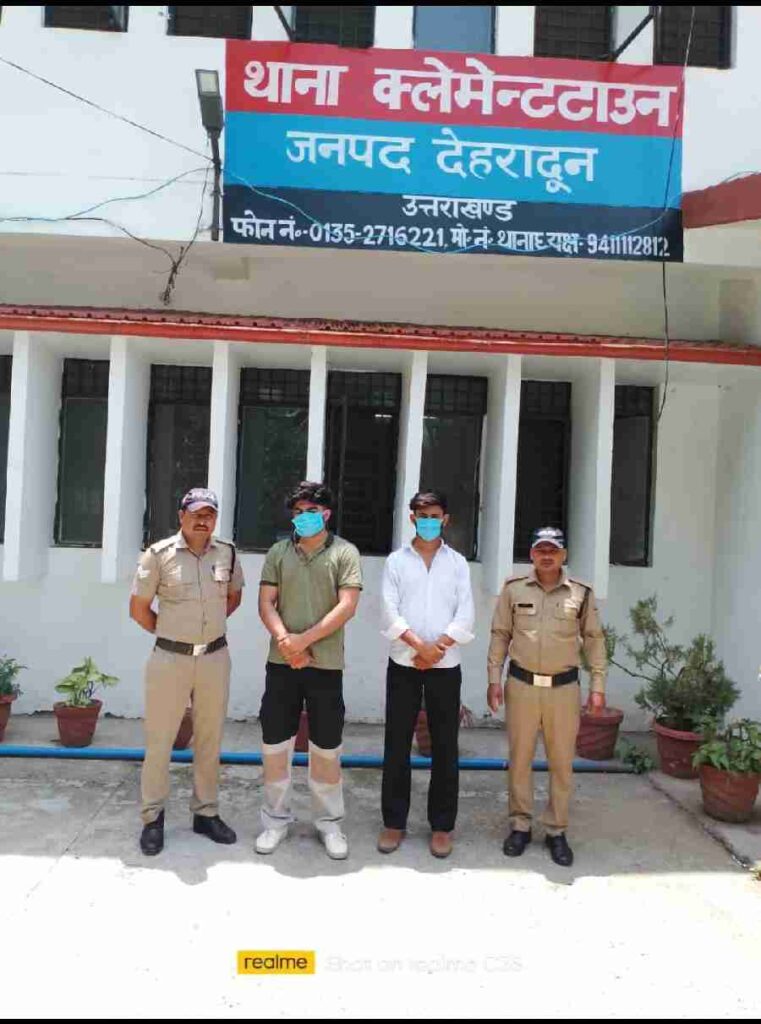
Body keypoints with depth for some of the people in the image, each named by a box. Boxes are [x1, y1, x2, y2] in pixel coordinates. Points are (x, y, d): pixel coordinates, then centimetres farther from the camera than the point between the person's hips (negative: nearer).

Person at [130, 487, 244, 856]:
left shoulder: (227, 553, 0)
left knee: (209, 740, 13)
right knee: (159, 740, 6)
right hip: (170, 659, -3)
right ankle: (153, 817, 22)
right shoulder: (159, 554, -10)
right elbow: (138, 608, -2)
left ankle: (206, 813, 28)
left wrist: (209, 625, 10)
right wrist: (171, 632, 6)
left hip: (215, 657, 3)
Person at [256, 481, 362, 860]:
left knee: (326, 748, 8)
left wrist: (304, 639, -15)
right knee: (275, 743, 9)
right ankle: (276, 819, 26)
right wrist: (284, 640, -15)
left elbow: (346, 606, -9)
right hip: (281, 663, 2)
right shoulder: (278, 552, 8)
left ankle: (329, 822, 24)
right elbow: (266, 603, 2)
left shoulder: (345, 553, -1)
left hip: (326, 665, -2)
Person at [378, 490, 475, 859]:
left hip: (445, 667, 0)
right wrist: (419, 645, -16)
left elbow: (465, 617, -2)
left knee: (444, 747, 5)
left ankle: (442, 825, 18)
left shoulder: (457, 563, 6)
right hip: (403, 665, 0)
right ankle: (394, 821, 18)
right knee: (397, 745, 5)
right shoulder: (396, 561, 5)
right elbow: (390, 613, -4)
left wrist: (436, 649, -13)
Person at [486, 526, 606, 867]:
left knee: (562, 762, 8)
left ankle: (556, 831, 23)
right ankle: (520, 826, 25)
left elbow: (594, 640, 5)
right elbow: (500, 635, 4)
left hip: (564, 687, 0)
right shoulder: (514, 589, 0)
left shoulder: (581, 593, -1)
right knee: (519, 758, 9)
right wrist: (494, 679, 1)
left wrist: (598, 685, 2)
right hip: (522, 684, 0)